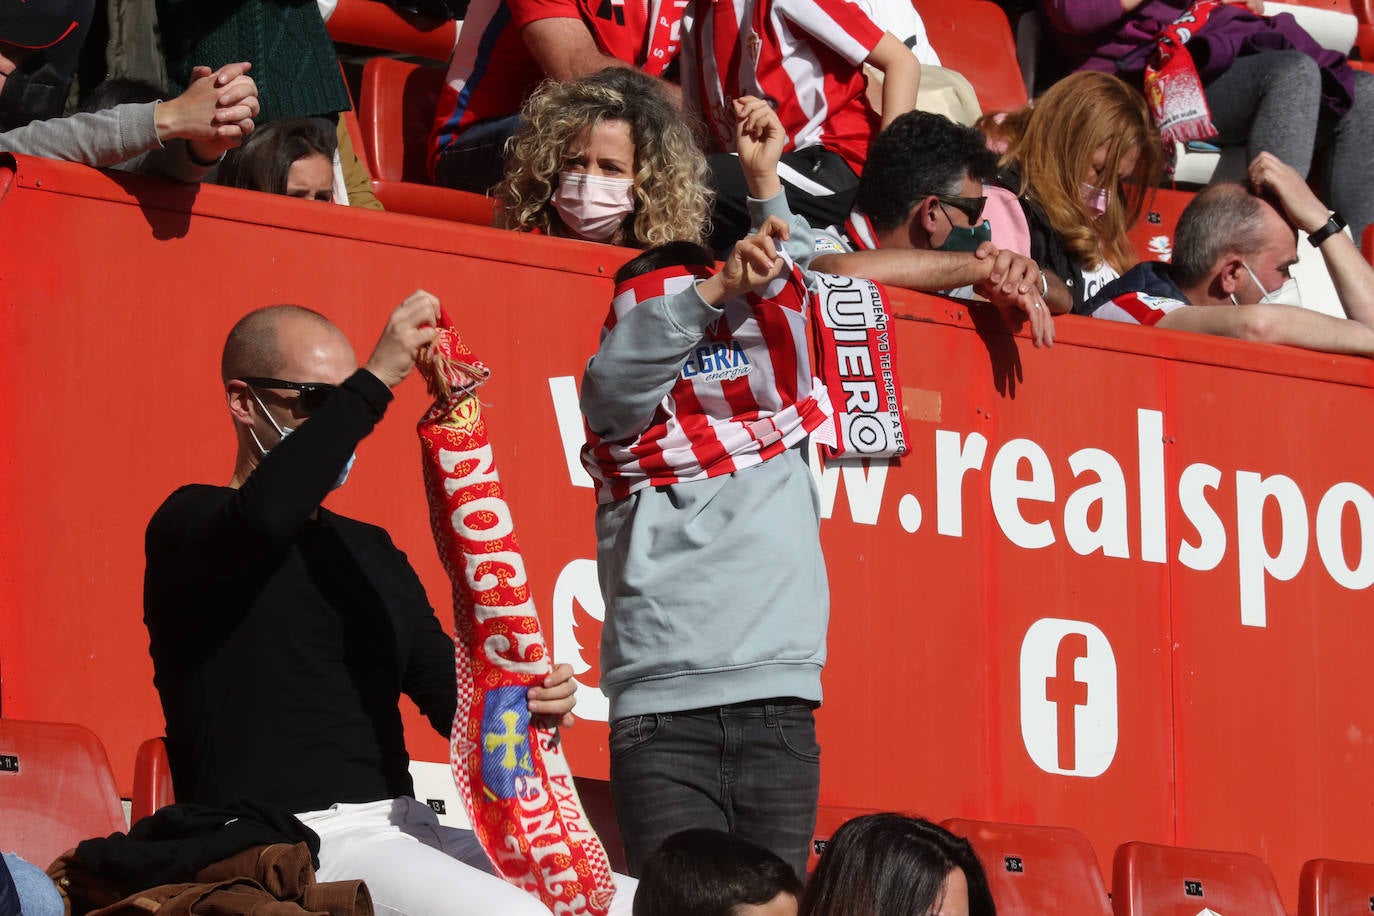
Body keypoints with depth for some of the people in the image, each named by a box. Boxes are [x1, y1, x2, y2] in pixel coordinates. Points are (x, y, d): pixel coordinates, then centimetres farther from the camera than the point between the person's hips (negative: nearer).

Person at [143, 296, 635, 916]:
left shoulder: (369, 550, 25)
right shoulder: (190, 526, 2)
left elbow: (455, 698, 21)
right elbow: (263, 517, -25)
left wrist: (525, 704, -3)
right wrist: (375, 382, -22)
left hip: (402, 823, 8)